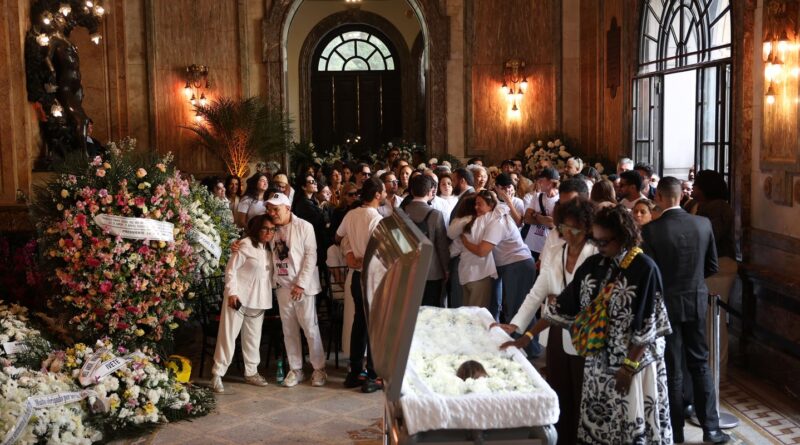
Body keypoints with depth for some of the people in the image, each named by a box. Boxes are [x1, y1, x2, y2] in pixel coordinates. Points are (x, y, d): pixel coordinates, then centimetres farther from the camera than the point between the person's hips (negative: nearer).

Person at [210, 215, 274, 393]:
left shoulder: (269, 249, 10)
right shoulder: (245, 245, -11)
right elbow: (231, 269, -12)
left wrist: (269, 294, 6)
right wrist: (232, 292, -17)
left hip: (258, 299, 7)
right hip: (239, 297, -7)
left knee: (253, 337, 14)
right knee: (228, 335, -2)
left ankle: (251, 372, 25)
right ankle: (217, 374, 3)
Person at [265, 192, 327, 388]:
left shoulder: (304, 226, -6)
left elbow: (311, 255, -9)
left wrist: (301, 284, -15)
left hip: (303, 285, -5)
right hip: (282, 286, 5)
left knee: (310, 328, -2)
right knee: (289, 330, 8)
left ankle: (319, 369, 8)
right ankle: (295, 369, 17)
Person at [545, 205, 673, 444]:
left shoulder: (644, 269, -14)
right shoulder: (592, 265, 3)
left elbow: (647, 326, -14)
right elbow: (564, 305, 5)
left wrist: (629, 367, -17)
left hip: (634, 361, -5)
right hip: (598, 360, 5)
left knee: (632, 426, 4)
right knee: (598, 423, 11)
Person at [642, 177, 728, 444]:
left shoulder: (651, 230, -17)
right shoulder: (703, 224, -5)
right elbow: (712, 267, 4)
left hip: (666, 303, -3)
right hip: (696, 301, 3)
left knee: (672, 369, 8)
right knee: (699, 364, 15)